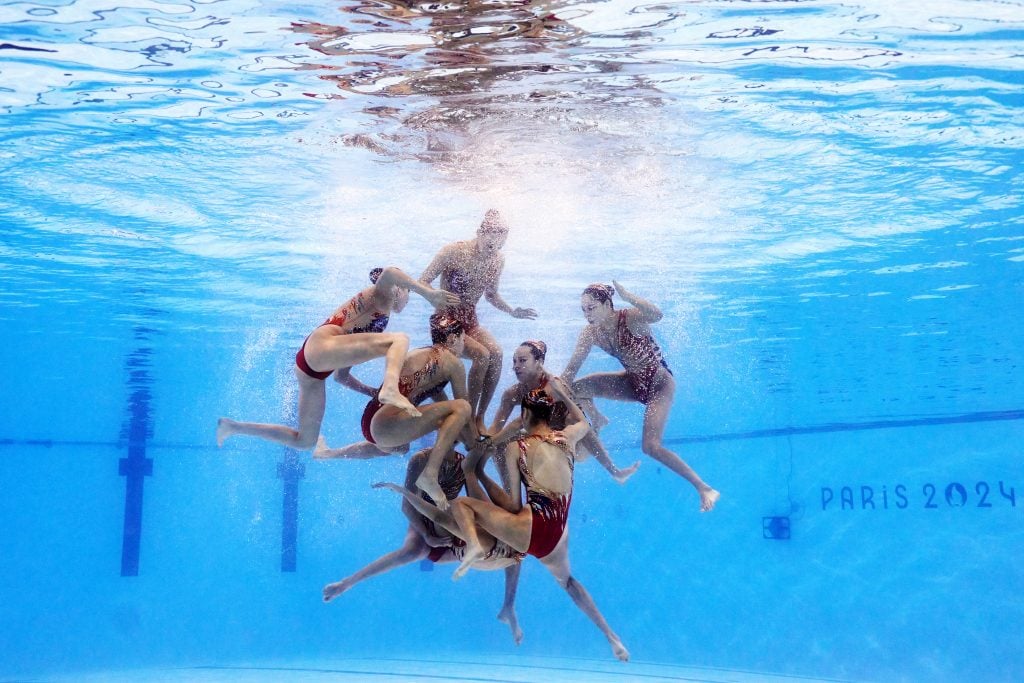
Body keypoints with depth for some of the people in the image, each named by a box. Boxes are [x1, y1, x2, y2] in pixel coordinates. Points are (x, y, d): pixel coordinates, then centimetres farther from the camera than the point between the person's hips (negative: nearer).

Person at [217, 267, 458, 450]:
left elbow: (342, 377, 35)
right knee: (399, 339, -20)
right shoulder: (381, 293, 14)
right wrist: (430, 293, -15)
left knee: (304, 441, 12)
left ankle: (233, 427, 20)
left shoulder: (375, 323, 35)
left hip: (309, 368, 10)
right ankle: (391, 389, -49)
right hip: (321, 344, -10)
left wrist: (373, 392, 32)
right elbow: (389, 273, -15)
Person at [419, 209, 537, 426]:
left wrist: (512, 312, 3)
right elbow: (422, 282, -14)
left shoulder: (498, 260, 3)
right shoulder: (453, 252, -14)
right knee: (482, 354, -29)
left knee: (496, 352, -26)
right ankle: (470, 416, -18)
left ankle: (480, 418, -18)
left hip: (470, 322, 5)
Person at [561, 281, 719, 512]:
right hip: (633, 383, 6)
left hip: (659, 384, -6)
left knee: (651, 446, -20)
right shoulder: (590, 333, -8)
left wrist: (625, 294, -47)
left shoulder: (630, 318, -26)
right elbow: (572, 367, -5)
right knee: (577, 388, -12)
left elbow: (656, 315, -48)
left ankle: (704, 488, -7)